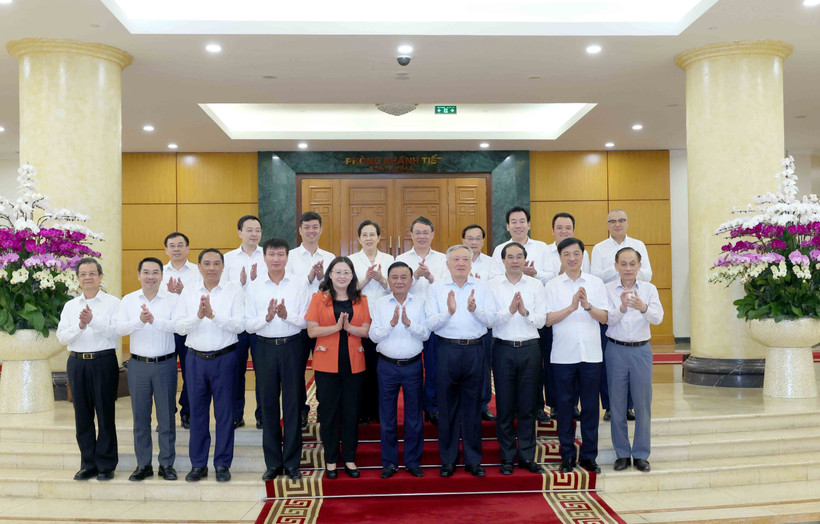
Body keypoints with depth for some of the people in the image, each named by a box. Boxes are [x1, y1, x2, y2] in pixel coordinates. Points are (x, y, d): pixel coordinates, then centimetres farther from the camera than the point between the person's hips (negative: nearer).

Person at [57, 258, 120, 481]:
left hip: (104, 362, -4)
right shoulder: (70, 306, 12)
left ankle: (106, 465, 12)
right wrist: (79, 326, -14)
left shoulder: (112, 303, 0)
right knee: (82, 416, 9)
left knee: (105, 415, 2)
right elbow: (62, 337, 3)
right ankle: (88, 464, 20)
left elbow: (115, 332, -12)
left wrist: (93, 321, -24)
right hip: (77, 362, 4)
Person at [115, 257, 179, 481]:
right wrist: (140, 320, -22)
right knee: (140, 416, 8)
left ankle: (167, 464, 14)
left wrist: (154, 320, -29)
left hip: (165, 364, -2)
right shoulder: (128, 300, 6)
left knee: (166, 416, 3)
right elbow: (119, 328, -6)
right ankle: (143, 464, 19)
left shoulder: (172, 299, 0)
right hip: (138, 364, 2)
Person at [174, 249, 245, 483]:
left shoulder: (234, 291, -1)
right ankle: (198, 464, 20)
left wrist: (213, 315, -20)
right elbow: (178, 326, -1)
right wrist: (198, 315, -17)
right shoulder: (188, 293, 7)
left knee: (224, 412, 4)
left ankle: (223, 464, 16)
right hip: (195, 358, 2)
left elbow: (240, 325, -11)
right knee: (197, 411, 8)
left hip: (224, 358, -2)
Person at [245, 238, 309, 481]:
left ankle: (292, 462, 15)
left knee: (292, 404, 4)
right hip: (266, 348, 1)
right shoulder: (254, 287, 3)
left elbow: (306, 321, -3)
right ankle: (273, 463, 19)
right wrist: (267, 317, -19)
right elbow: (249, 325, -1)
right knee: (268, 405, 8)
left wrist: (287, 315, -20)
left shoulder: (299, 285, 0)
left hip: (292, 346, -1)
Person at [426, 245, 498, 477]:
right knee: (447, 406, 6)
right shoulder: (437, 288, 4)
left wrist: (474, 309, -21)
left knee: (473, 406, 7)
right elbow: (430, 323, -5)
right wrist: (448, 312, -22)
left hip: (474, 350, 1)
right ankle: (448, 460, 17)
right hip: (447, 349, -1)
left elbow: (491, 319, -3)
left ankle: (473, 460, 18)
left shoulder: (481, 287, 6)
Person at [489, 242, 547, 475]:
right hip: (503, 349, -1)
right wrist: (509, 310, -20)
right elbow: (490, 319, -6)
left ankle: (527, 456, 17)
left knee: (527, 406, 6)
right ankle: (507, 457, 16)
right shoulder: (492, 286, 2)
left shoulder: (535, 285, 6)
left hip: (530, 349, 1)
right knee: (504, 406, 5)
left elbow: (541, 320, 0)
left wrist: (525, 312, -18)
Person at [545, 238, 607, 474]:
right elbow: (548, 319, -7)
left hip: (591, 354, 1)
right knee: (565, 405, 6)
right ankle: (567, 455, 18)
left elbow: (604, 317, 0)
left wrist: (587, 305, -17)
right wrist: (572, 307, -19)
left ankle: (589, 456, 18)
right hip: (563, 355, -1)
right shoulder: (552, 285, 1)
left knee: (590, 406, 6)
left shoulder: (596, 283, 5)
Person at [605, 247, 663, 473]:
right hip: (616, 350, 0)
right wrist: (622, 307, -33)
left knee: (643, 403, 5)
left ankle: (641, 454, 18)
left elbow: (658, 318, -13)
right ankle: (622, 453, 19)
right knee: (617, 404, 6)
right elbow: (608, 319, -12)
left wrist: (643, 308, -35)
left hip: (641, 350, 1)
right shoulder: (608, 289, -1)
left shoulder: (649, 289, 1)